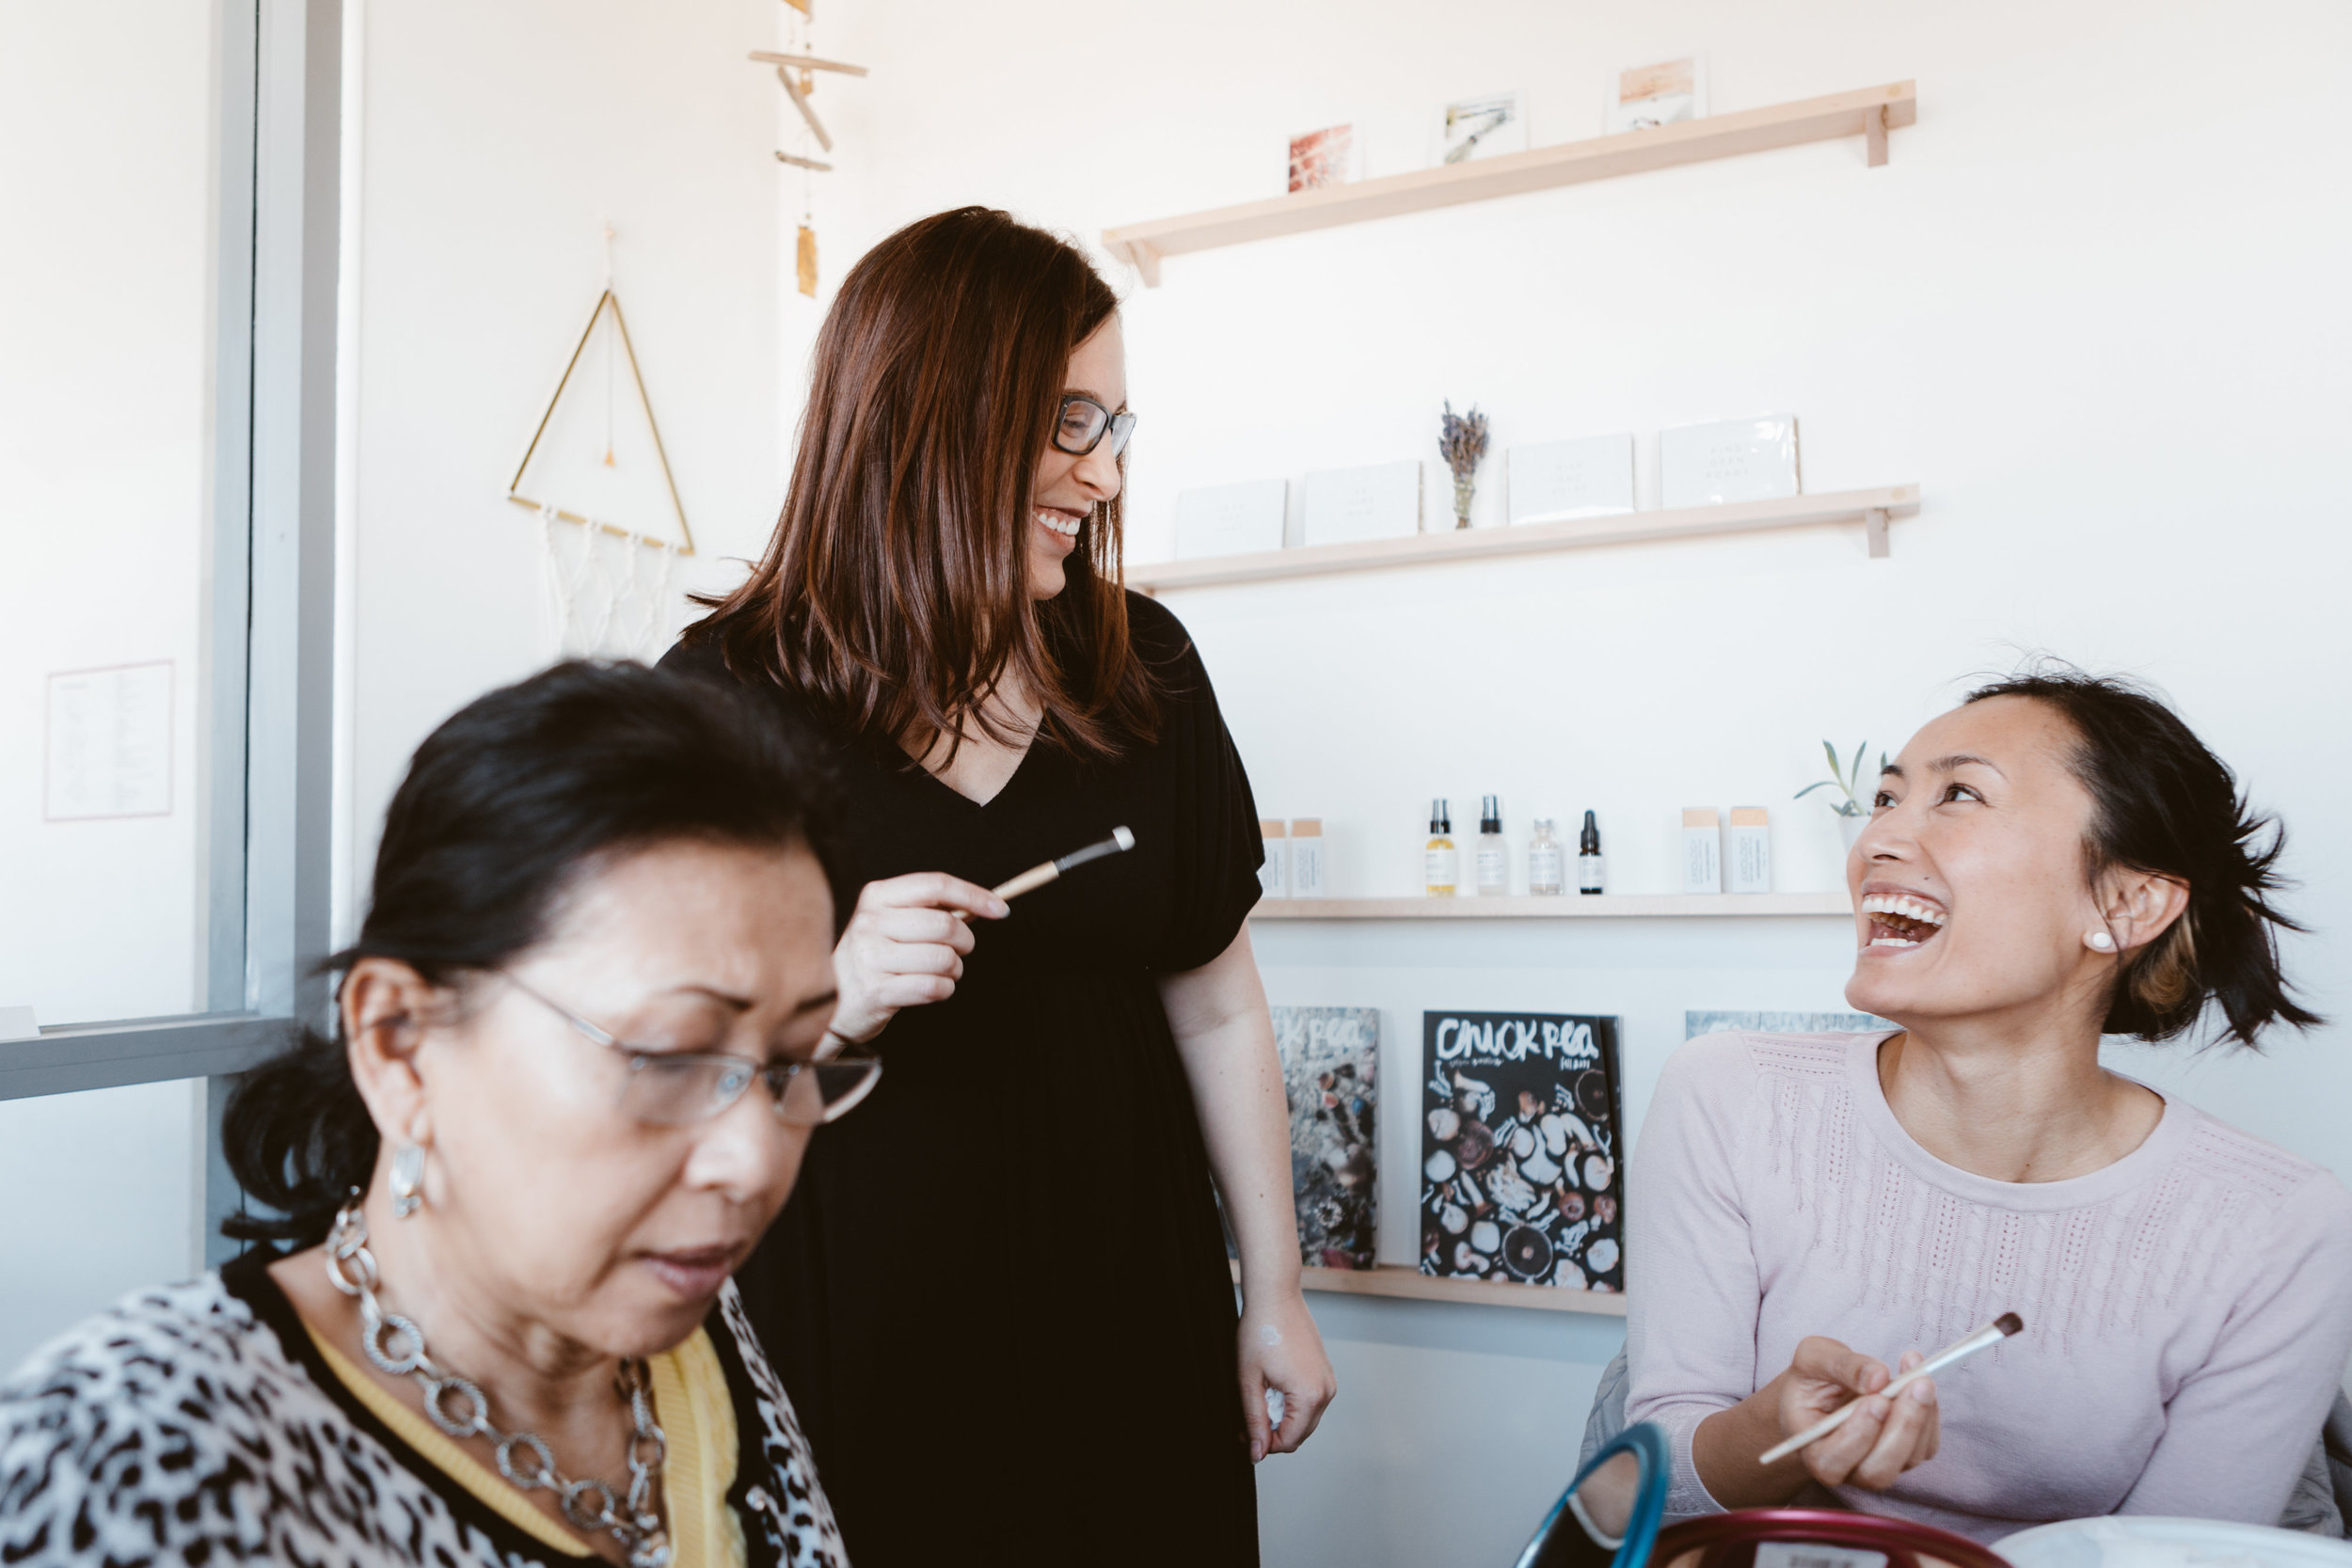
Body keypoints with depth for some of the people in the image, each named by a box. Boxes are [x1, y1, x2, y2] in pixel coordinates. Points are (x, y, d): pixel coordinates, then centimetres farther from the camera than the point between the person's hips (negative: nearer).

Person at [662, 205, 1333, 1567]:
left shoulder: (1142, 667, 0)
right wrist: (822, 998, -26)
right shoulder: (734, 688, -9)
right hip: (848, 1328, -2)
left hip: (1123, 1302, 3)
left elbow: (1216, 1005, 5)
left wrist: (1275, 1290, 8)